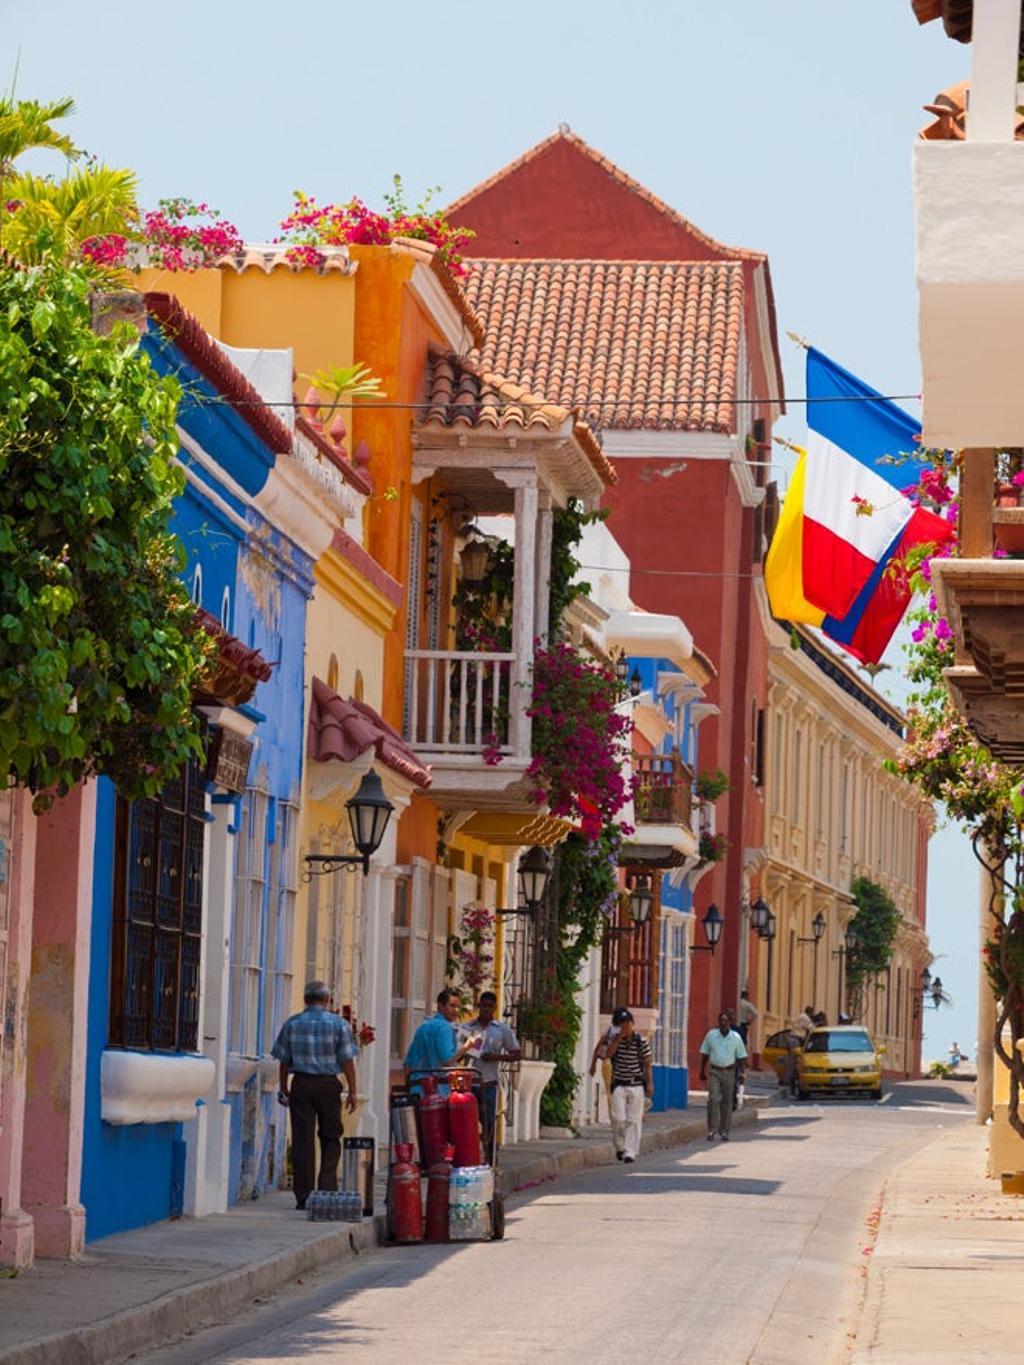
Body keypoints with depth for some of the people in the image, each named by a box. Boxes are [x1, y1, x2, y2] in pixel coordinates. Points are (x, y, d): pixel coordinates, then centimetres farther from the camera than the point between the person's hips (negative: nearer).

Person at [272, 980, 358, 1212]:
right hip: (328, 1084, -1)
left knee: (302, 1140, 2)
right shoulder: (339, 1024, -1)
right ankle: (327, 1186, -1)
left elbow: (284, 1060, 7)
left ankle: (303, 1196, 1)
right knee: (330, 1138, 10)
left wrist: (283, 1089, 16)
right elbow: (347, 1061, -2)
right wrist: (352, 1091, 3)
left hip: (301, 1084, 1)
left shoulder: (292, 1024, 4)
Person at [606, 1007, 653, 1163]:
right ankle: (620, 1146, 14)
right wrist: (619, 1037, -16)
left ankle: (630, 1152, -2)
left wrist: (650, 1084, -4)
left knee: (634, 1120, -4)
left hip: (636, 1085, -1)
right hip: (619, 1085, 1)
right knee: (618, 1118, -7)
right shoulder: (615, 1040, 4)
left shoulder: (641, 1041, -1)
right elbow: (609, 1054, -14)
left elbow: (647, 1064, 2)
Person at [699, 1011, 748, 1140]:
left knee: (727, 1102, 4)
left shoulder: (736, 1037, 1)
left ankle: (724, 1131, 12)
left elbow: (741, 1057, 5)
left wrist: (741, 1072, -4)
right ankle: (712, 1129, -10)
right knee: (713, 1099, -14)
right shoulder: (711, 1035, 1)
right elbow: (705, 1054, 9)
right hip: (715, 1072, -1)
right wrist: (702, 1071, 9)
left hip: (729, 1072, 1)